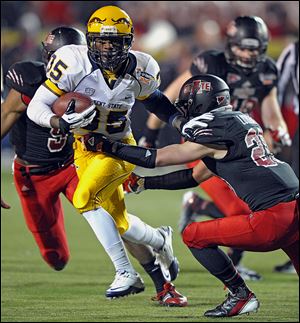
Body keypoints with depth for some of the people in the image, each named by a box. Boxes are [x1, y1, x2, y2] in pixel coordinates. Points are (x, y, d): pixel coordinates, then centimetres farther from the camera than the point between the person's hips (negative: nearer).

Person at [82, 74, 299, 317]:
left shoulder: (216, 133, -6)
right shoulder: (241, 122, 21)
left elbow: (156, 158, -1)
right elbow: (195, 177, 28)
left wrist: (106, 145, 7)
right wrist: (144, 183, 31)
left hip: (273, 218, -9)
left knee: (194, 236, 3)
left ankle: (240, 296, 7)